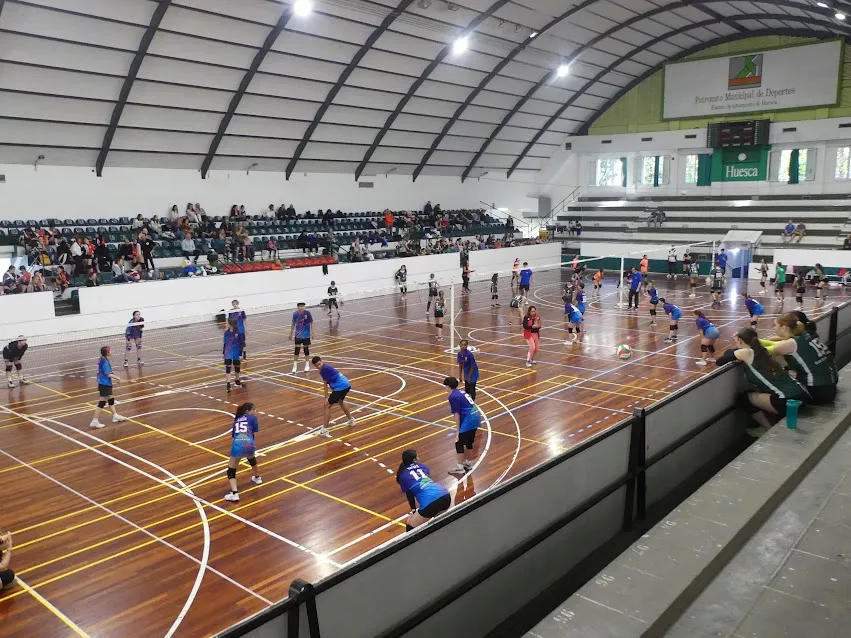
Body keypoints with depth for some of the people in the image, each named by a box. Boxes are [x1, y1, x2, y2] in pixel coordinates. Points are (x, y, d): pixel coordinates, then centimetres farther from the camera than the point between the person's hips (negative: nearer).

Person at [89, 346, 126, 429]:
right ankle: (95, 421, 2)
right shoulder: (105, 362, -22)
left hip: (106, 384, 10)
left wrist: (112, 378, 21)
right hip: (104, 385, -10)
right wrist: (117, 377, -7)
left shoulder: (101, 360, 6)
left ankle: (115, 416, 31)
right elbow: (108, 374, -21)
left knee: (111, 399, 19)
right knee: (102, 403, -3)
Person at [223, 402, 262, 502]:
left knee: (231, 471, 13)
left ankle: (234, 493, -7)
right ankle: (257, 477, 55)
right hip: (248, 444, -1)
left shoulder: (236, 420, 29)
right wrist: (253, 449, 27)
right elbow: (255, 435, 14)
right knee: (251, 458, 35)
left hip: (237, 445, 1)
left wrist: (232, 454, 43)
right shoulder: (253, 418, 17)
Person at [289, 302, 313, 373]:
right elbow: (293, 324, 7)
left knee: (306, 349, 9)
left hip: (306, 335, -1)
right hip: (298, 335, 1)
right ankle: (295, 366, 11)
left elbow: (311, 323, -4)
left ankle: (307, 365, 25)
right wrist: (290, 333, 13)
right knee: (296, 350, -1)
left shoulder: (307, 313, -13)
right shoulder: (295, 314, -7)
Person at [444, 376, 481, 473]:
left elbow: (457, 415, -12)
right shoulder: (461, 392, 16)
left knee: (459, 443, 4)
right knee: (469, 442, 23)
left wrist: (458, 431, -6)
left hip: (468, 421, -9)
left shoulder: (453, 397, -10)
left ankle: (460, 467, 11)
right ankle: (468, 463, 36)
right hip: (476, 417, 9)